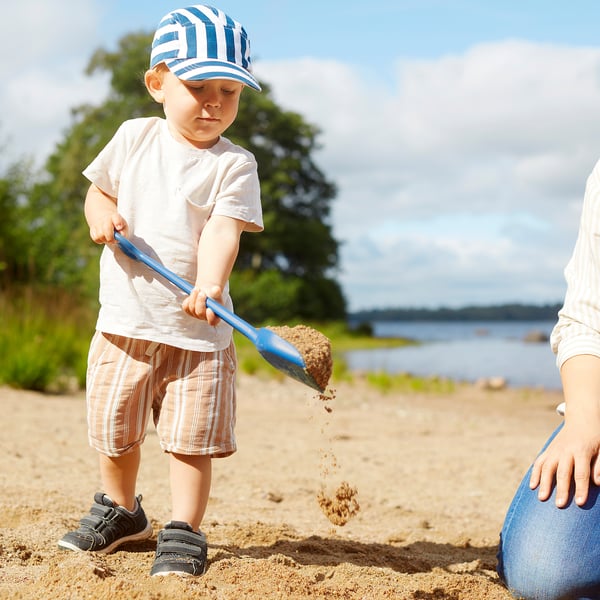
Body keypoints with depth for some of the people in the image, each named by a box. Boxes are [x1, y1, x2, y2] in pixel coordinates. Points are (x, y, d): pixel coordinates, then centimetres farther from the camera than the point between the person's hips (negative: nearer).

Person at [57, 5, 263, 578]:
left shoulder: (234, 164, -6)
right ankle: (120, 510, 39)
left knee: (190, 438, -3)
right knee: (114, 430, 15)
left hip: (196, 328, -3)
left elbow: (222, 229, -17)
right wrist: (100, 216, -7)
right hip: (125, 316, 4)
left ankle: (183, 532, 13)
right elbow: (99, 189, 17)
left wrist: (210, 285, -35)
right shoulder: (134, 137, 5)